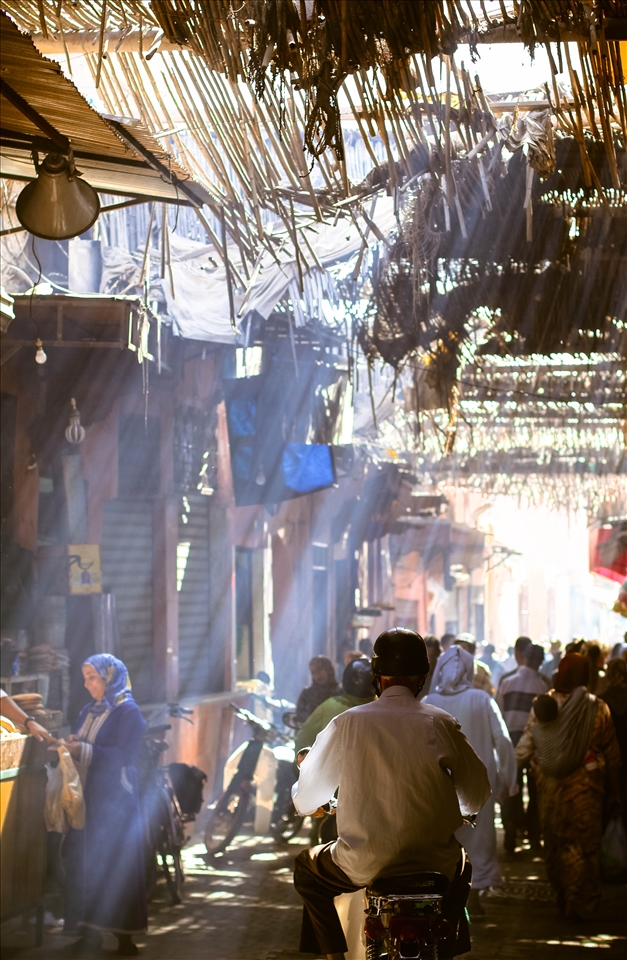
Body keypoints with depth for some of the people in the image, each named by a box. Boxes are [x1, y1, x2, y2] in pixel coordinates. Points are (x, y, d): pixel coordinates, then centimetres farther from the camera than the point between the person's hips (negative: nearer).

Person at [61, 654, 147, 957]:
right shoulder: (89, 711, 16)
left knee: (115, 863, -6)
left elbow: (125, 754, -16)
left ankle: (123, 934, 0)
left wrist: (84, 750, -20)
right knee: (84, 863, 3)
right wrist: (69, 747, -6)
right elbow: (81, 746, 16)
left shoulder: (128, 713, -6)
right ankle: (90, 931, 7)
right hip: (86, 795, 7)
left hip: (115, 798, -7)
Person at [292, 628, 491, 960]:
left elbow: (305, 801, 2)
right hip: (435, 865, 2)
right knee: (461, 867, 37)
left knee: (306, 867, 29)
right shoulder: (441, 725, -5)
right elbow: (477, 798, 4)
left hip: (363, 867, -1)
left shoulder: (346, 724, -6)